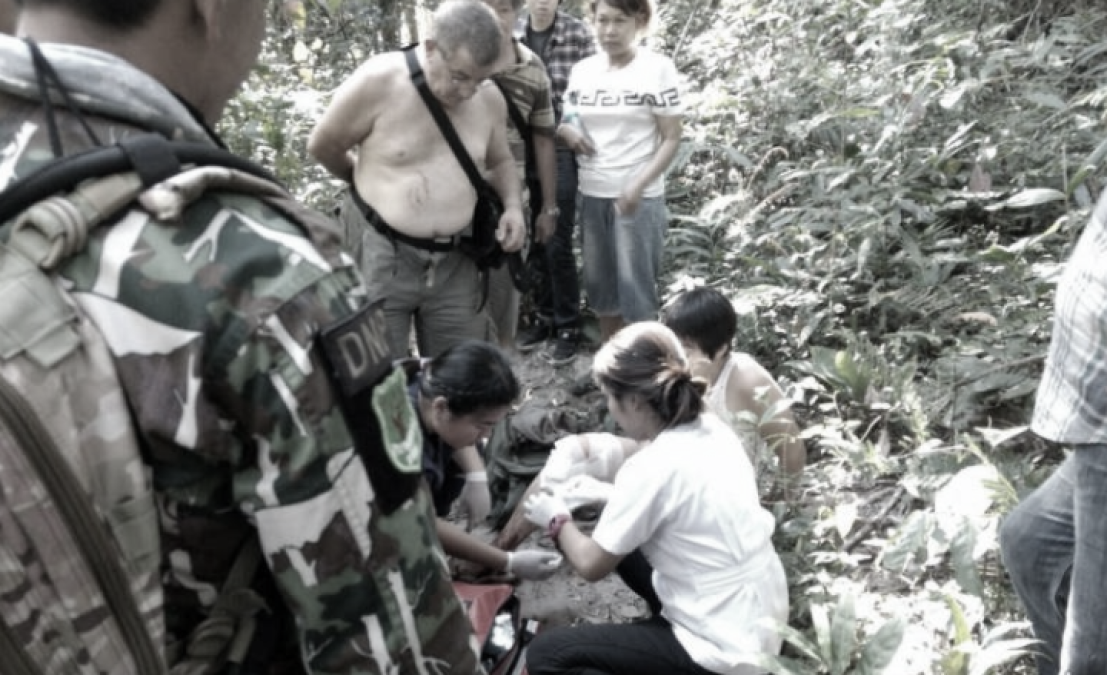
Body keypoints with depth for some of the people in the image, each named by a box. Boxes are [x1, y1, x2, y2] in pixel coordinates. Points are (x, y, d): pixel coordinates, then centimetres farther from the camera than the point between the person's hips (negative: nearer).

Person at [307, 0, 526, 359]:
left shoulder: (490, 100, 0)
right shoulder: (377, 82, -16)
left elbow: (500, 161, 19)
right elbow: (323, 145, -1)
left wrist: (512, 205, -1)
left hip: (455, 260, 4)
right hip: (380, 253, -4)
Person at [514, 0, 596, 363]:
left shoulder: (578, 34, -6)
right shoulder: (511, 34, 3)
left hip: (562, 150, -4)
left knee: (557, 243, -3)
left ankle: (568, 326, 12)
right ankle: (544, 316, 28)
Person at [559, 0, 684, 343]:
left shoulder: (658, 68, -6)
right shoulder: (582, 70, 7)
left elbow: (671, 139, -8)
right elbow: (567, 121, 17)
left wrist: (638, 186, -19)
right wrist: (567, 132, -8)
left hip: (639, 197, -5)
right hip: (591, 194, 5)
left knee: (635, 283, -1)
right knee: (598, 281, 12)